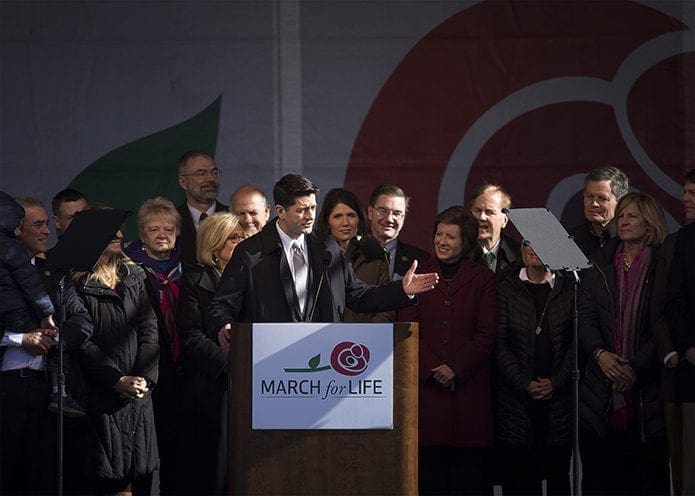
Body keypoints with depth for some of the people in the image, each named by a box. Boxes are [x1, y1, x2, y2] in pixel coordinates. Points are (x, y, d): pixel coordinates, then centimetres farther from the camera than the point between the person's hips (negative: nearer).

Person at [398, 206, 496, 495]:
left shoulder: (482, 279, 7)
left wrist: (456, 368, -11)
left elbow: (486, 333, 1)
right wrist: (432, 368, -10)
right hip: (427, 385, 1)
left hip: (469, 386, -1)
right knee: (430, 467, -2)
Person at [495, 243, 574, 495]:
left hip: (558, 396, 1)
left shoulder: (569, 290, 6)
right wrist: (525, 384, -10)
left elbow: (577, 342, 3)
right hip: (516, 398, -1)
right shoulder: (505, 289, 5)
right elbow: (500, 344, 0)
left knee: (558, 474, 5)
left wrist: (556, 382, -9)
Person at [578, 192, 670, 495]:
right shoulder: (600, 268, 12)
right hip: (602, 391, 4)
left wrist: (636, 367, -15)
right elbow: (585, 316, 7)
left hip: (646, 388, -4)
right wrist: (600, 352, -11)